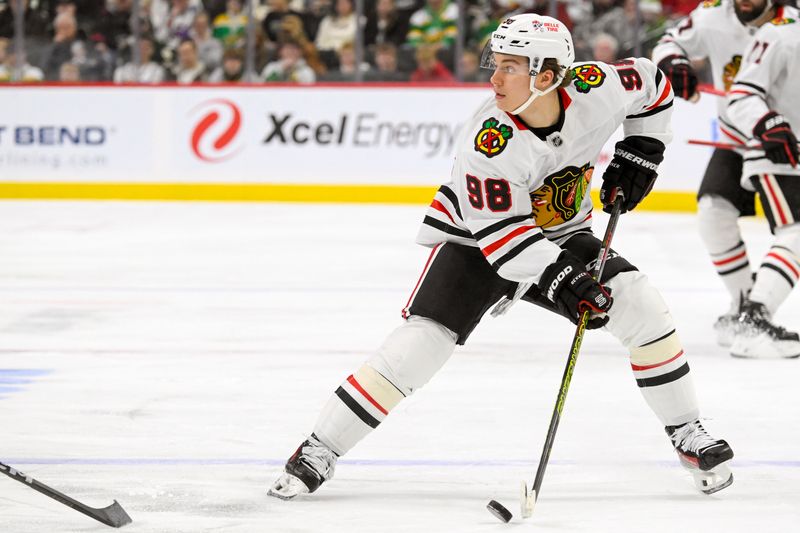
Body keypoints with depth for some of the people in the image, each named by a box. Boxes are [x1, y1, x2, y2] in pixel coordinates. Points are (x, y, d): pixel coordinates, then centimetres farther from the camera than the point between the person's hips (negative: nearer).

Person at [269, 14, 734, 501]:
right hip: (474, 241, -4)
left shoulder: (596, 87, -22)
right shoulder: (488, 142, -32)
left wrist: (640, 154, -3)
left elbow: (651, 85, 1)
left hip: (561, 235, 4)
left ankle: (687, 434, 7)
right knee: (419, 344, -18)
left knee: (641, 306, -13)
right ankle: (319, 452, -8)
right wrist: (559, 278, -39)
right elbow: (501, 233, -30)